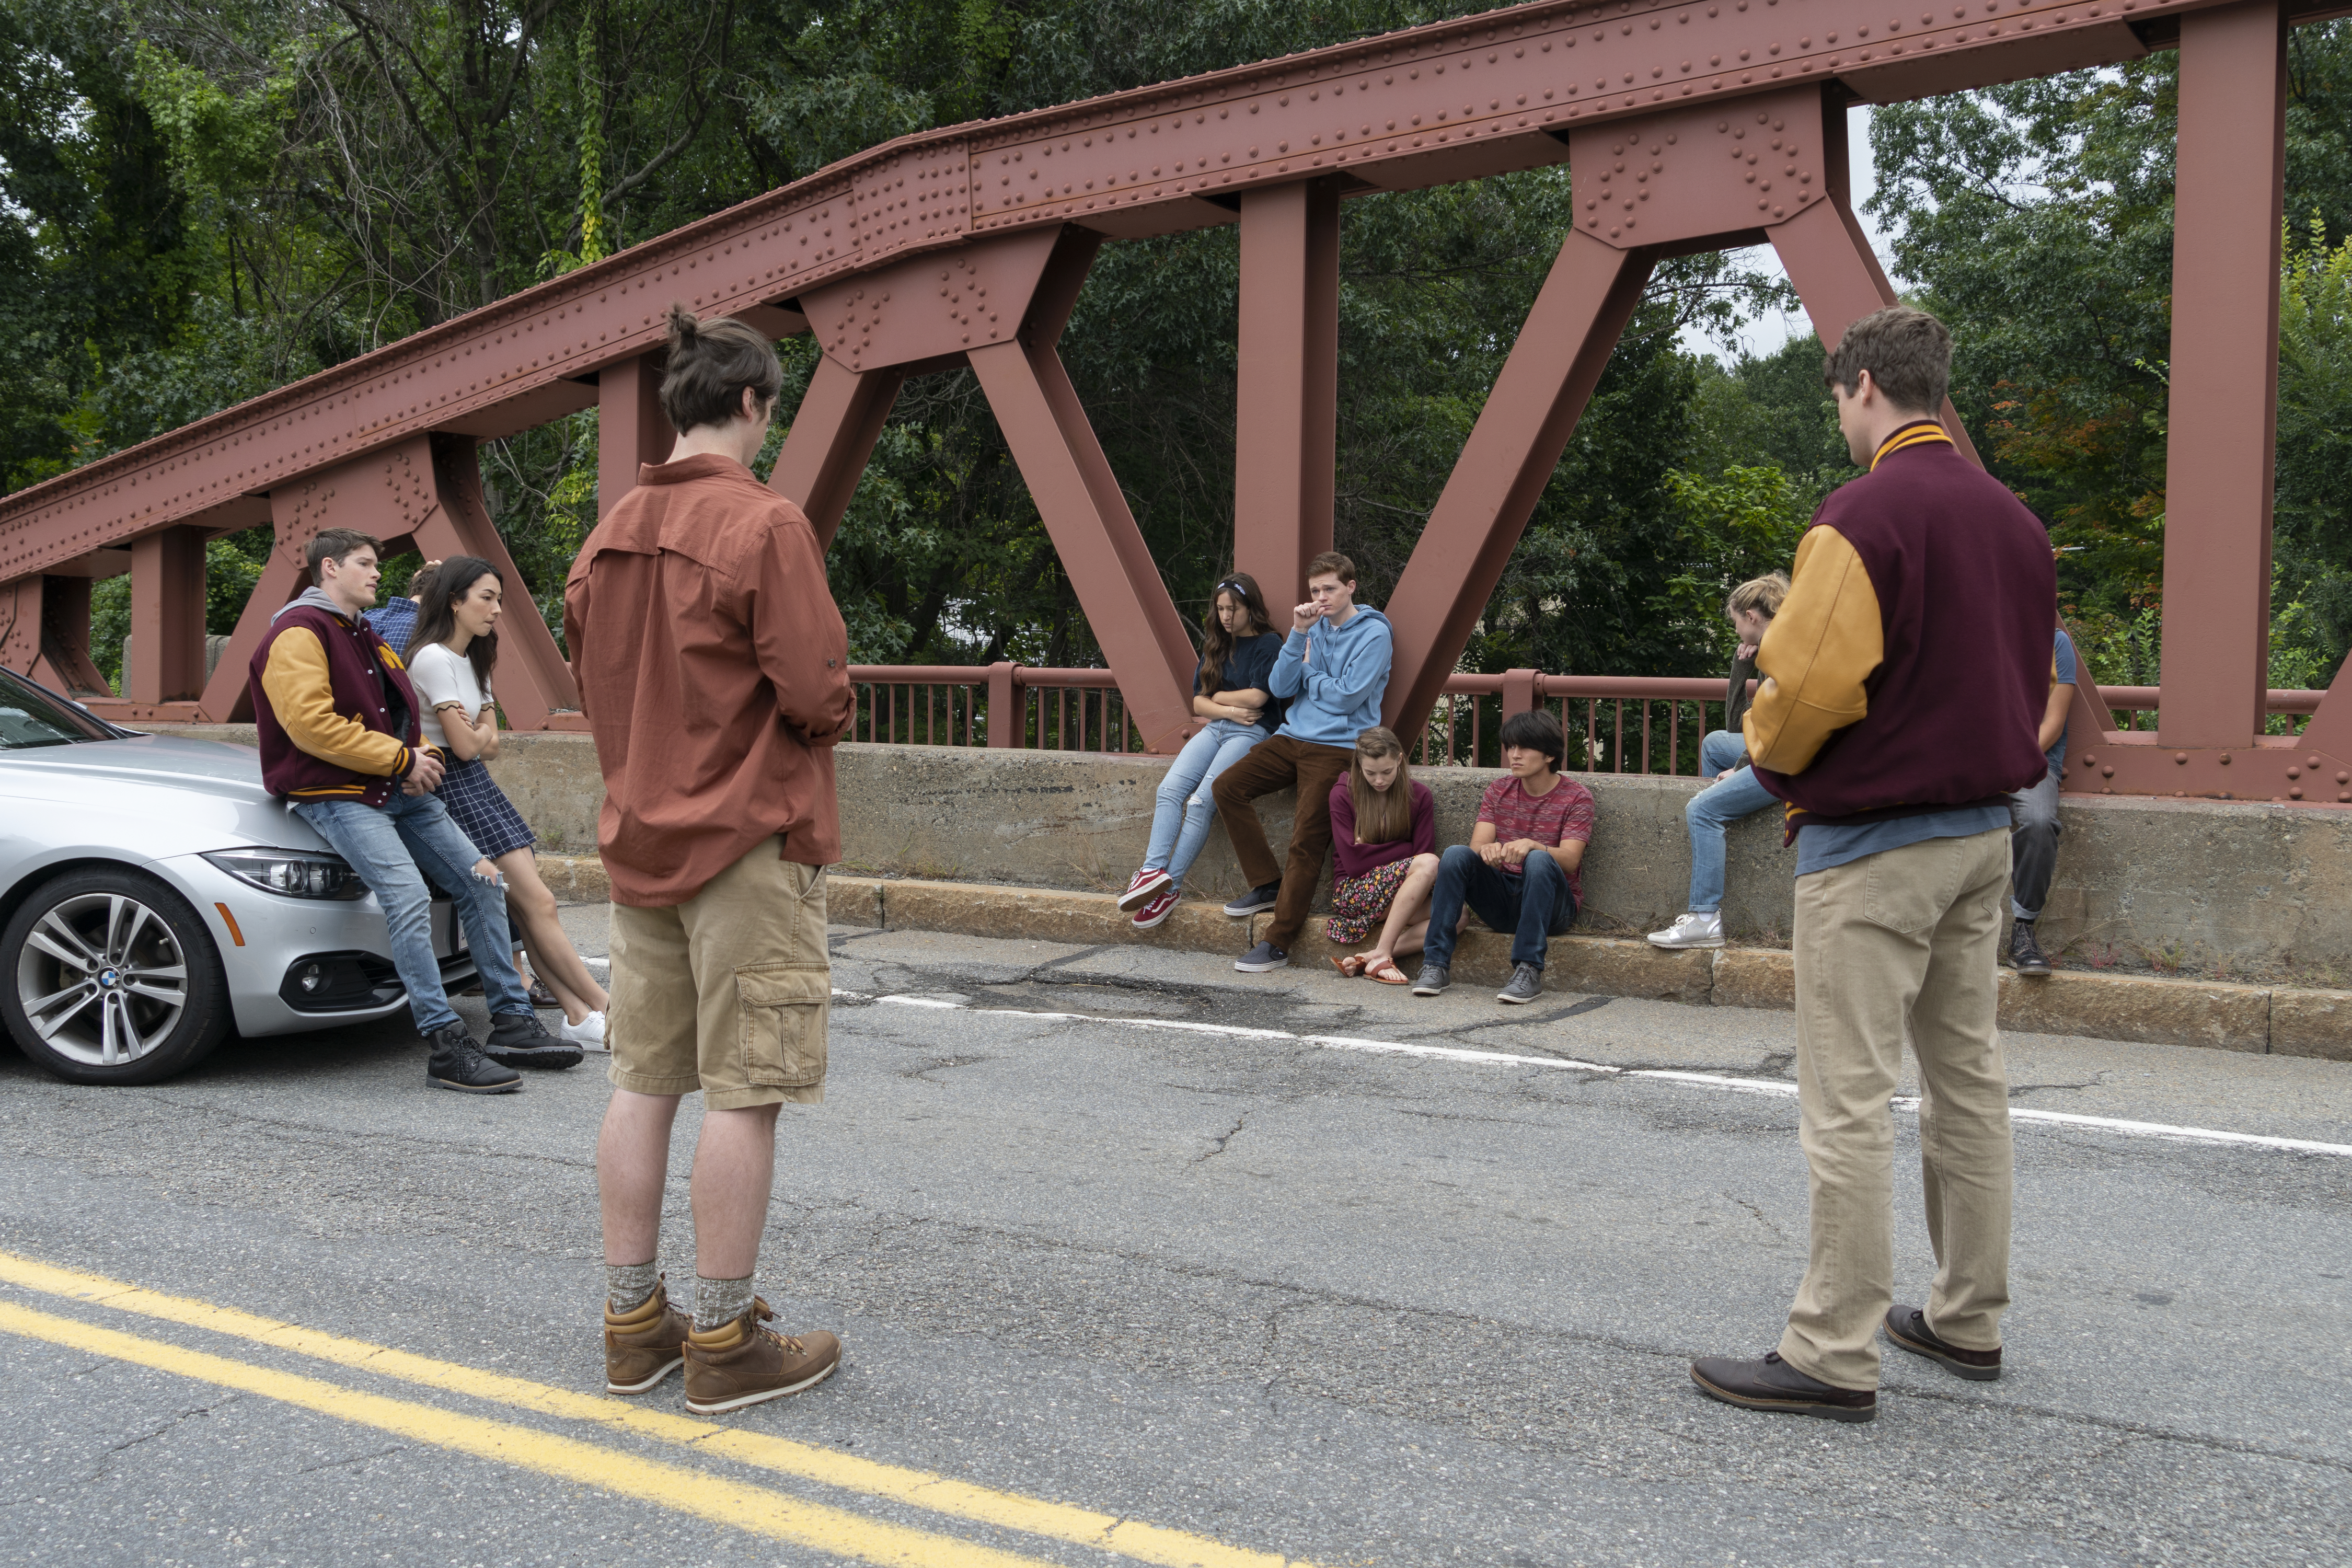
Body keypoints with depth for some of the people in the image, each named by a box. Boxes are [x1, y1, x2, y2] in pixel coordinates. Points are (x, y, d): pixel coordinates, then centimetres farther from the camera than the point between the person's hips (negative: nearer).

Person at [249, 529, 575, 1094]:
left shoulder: (362, 636, 23)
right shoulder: (298, 633, -8)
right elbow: (312, 726, -20)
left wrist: (423, 758, 5)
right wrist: (402, 758, -17)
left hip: (399, 789, 10)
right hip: (336, 794, -10)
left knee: (480, 882, 3)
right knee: (408, 895, -27)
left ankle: (513, 1023, 9)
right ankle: (446, 1047, -26)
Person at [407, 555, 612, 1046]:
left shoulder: (473, 660, 17)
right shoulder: (433, 659, -13)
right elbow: (465, 745, -15)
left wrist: (478, 734, -7)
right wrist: (481, 733, 7)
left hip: (479, 784, 9)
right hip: (452, 789, -9)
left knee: (525, 905, -1)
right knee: (536, 901, -11)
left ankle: (579, 1015, -6)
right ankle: (605, 1010, -9)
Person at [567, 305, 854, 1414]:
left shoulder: (611, 532, 10)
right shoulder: (763, 523, -13)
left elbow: (592, 684, 16)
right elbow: (817, 690, -16)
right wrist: (823, 721, 5)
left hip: (640, 835, 8)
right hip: (748, 836, -7)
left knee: (644, 1081, 12)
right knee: (742, 1092, -1)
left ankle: (633, 1321, 21)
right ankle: (724, 1342, 7)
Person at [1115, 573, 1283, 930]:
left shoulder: (1268, 644, 0)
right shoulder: (1215, 646, 20)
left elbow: (1257, 697, -11)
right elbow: (1199, 703, 13)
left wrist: (1217, 696, 3)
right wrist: (1230, 710, -6)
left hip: (1252, 732, -6)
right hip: (1214, 728, 6)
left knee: (1200, 801, -24)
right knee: (1170, 788, -20)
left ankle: (1171, 887, -23)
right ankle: (1153, 871, -31)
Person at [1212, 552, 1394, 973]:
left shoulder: (1373, 633, -6)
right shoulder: (1313, 628, 13)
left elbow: (1346, 698, -14)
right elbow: (1281, 688, 5)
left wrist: (1309, 669, 1)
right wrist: (1297, 636, -5)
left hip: (1337, 746, -7)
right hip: (1293, 736, 7)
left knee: (1306, 840, -14)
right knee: (1227, 786, -7)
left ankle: (1278, 943, -10)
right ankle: (1268, 883, 2)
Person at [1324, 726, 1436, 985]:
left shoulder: (1419, 796, 4)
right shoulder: (1343, 794, -4)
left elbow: (1426, 853, -2)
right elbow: (1354, 862, -11)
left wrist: (1373, 851, -12)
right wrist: (1406, 850, -9)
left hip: (1401, 891, 4)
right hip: (1354, 891, -4)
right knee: (1427, 864, -30)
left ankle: (1366, 959, -29)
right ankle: (1382, 956, -29)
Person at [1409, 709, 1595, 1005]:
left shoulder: (1576, 797, -3)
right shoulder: (1498, 791, 9)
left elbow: (1570, 860, -17)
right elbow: (1477, 846, -4)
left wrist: (1530, 845, -37)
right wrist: (1487, 849, -30)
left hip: (1552, 907, -3)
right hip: (1501, 898, 3)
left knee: (1539, 861, -34)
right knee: (1457, 854, -22)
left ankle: (1529, 970, -36)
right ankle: (1437, 963, -26)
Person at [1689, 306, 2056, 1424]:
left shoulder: (1864, 515, -16)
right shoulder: (2013, 518, 9)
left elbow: (1806, 684, -20)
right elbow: (2029, 677, 15)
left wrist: (1771, 759, -1)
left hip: (1872, 842, -9)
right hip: (1985, 829, 9)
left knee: (1849, 1099, -3)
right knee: (1967, 1073, 16)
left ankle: (1835, 1354, 3)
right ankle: (1968, 1318, 27)